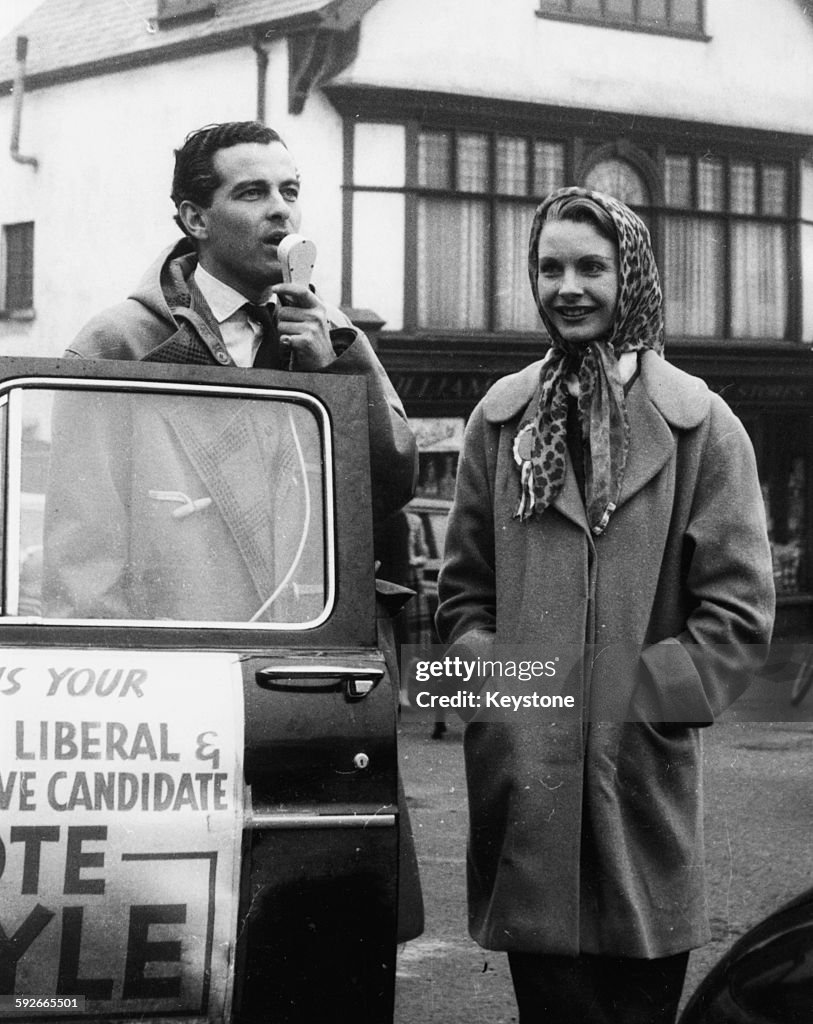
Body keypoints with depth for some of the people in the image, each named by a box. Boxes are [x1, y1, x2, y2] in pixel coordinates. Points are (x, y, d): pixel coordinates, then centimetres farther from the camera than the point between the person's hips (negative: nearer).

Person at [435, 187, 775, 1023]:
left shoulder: (700, 425, 1)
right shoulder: (501, 420, 10)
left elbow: (739, 612, -3)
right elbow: (463, 589, 13)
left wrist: (634, 700, -10)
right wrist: (492, 685, -2)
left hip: (642, 773, -2)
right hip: (521, 776, 2)